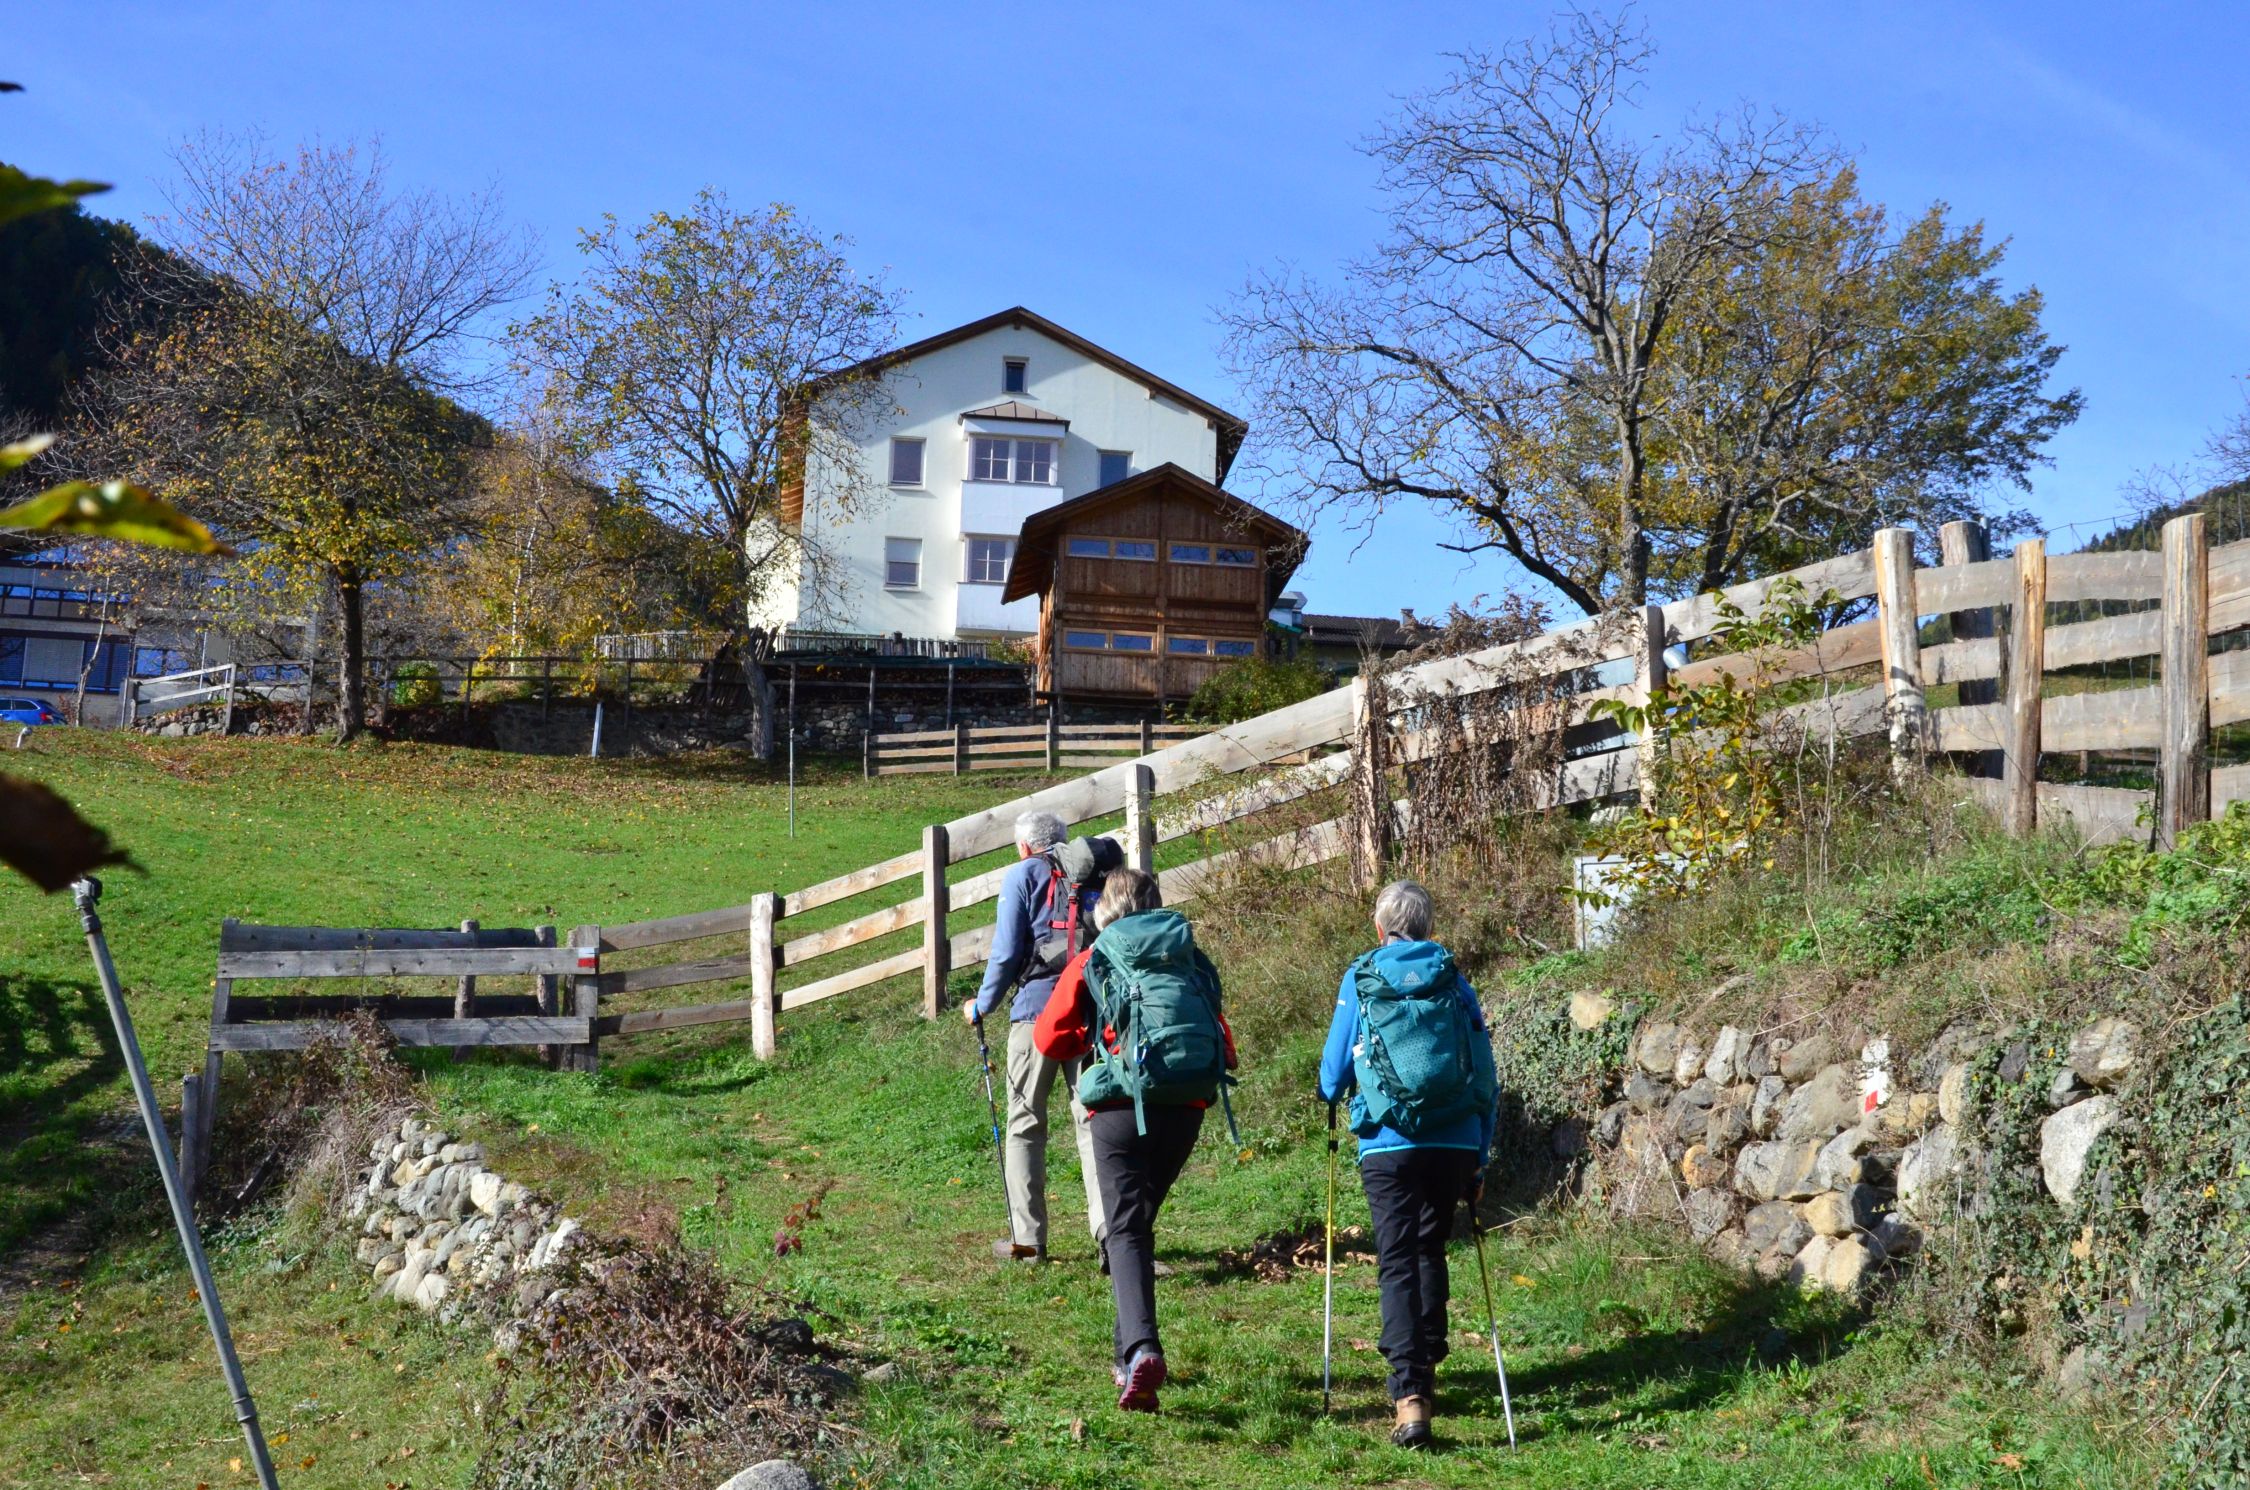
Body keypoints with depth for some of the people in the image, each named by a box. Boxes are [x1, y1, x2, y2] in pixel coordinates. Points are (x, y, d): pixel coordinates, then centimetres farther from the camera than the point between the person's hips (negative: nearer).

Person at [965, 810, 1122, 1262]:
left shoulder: (1023, 874, 3)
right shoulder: (1099, 872, 14)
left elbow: (1007, 952, -3)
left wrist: (982, 1006, 10)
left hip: (1037, 1008, -3)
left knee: (1025, 1125, 7)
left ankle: (1027, 1237, 7)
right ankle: (1109, 1229, -3)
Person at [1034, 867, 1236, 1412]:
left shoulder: (1092, 963, 5)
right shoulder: (1194, 962, 13)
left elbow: (1048, 1040, 6)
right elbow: (1225, 1050, 14)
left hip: (1121, 1107, -3)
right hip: (1186, 1107, 4)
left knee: (1126, 1230, -3)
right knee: (1139, 1222, 20)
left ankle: (1140, 1349, -24)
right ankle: (1128, 1346, 24)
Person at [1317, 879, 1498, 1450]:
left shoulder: (1360, 979, 3)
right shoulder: (1453, 980, 8)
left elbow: (1333, 1073, 7)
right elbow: (1486, 1075, 8)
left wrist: (1331, 1094, 32)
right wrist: (1479, 1162, 16)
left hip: (1389, 1144, -2)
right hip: (1456, 1143, 3)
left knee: (1398, 1264, -2)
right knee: (1430, 1254, 20)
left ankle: (1409, 1397, -16)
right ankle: (1423, 1376, 28)